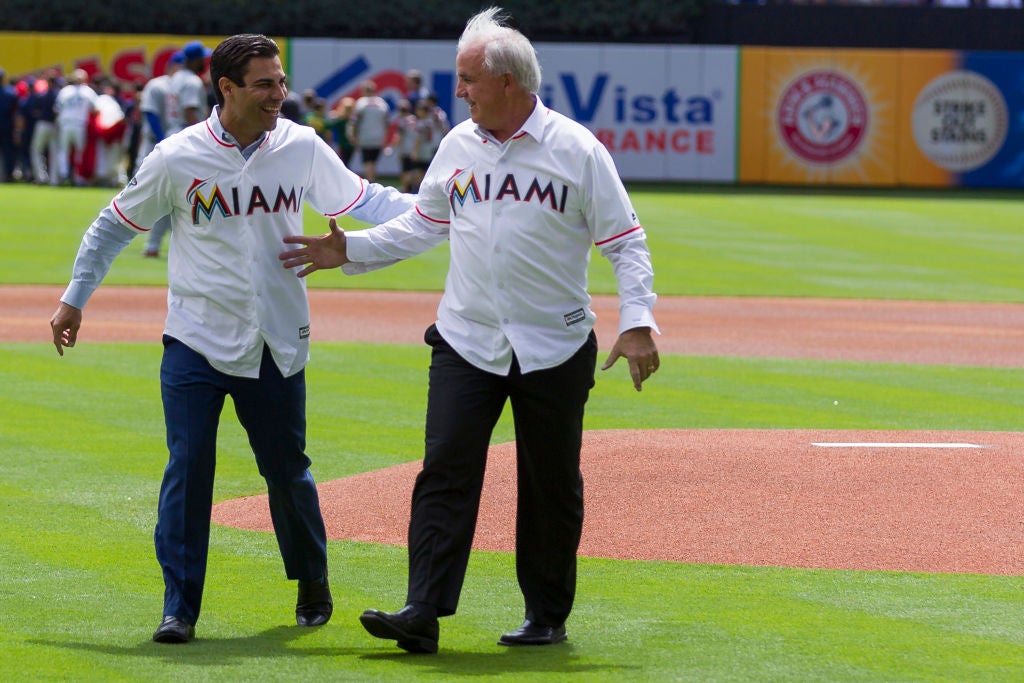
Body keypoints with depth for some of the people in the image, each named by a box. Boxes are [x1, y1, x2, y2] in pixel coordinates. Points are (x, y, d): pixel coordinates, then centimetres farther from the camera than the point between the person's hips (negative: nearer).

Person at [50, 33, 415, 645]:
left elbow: (364, 200, 8)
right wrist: (75, 300, 8)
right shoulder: (177, 158, -8)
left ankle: (313, 585, 31)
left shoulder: (302, 148, -2)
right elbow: (116, 226, 5)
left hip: (276, 347, 2)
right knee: (188, 472, -6)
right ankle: (181, 608, 1)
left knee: (288, 469, 9)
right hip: (196, 343, -2)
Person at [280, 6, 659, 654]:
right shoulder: (457, 146, 7)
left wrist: (638, 323, -18)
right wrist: (350, 250, 11)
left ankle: (548, 616, 19)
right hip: (467, 344, 3)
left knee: (552, 486, 6)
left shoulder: (576, 150, -8)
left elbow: (626, 242, -7)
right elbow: (422, 225, 21)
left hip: (555, 350, -3)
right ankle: (423, 614, -13)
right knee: (446, 472, -8)